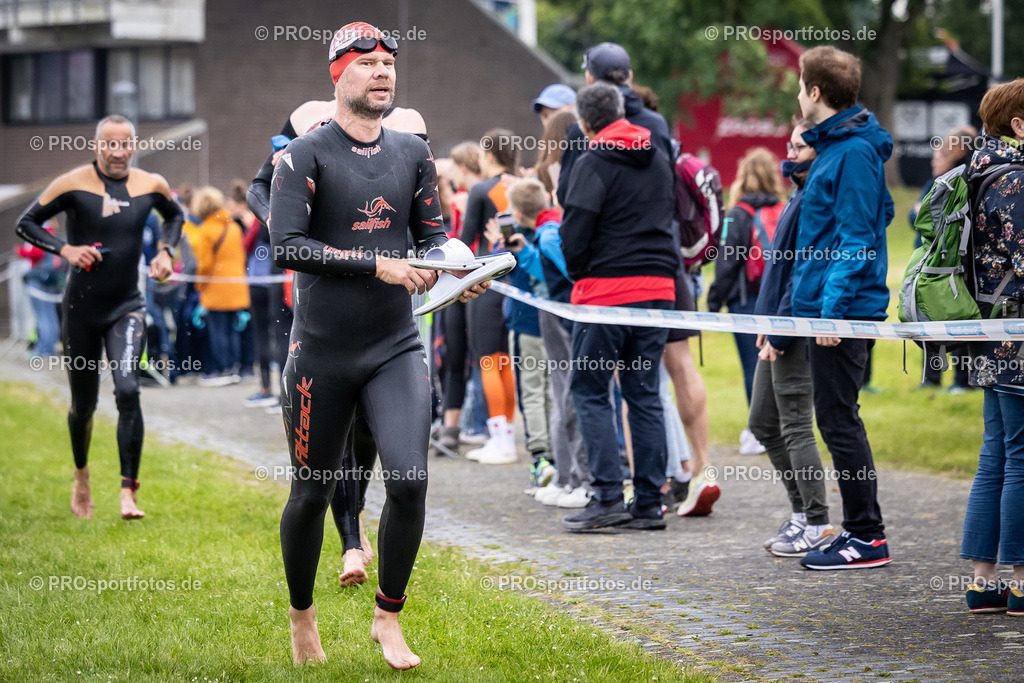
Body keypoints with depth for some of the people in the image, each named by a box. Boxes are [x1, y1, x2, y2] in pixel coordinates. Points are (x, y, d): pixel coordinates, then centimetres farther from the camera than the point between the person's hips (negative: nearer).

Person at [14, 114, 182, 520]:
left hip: (127, 307, 1)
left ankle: (129, 491, -20)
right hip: (82, 307, -1)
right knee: (83, 404, 9)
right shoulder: (73, 185, -9)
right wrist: (64, 248, -17)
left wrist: (166, 250, 4)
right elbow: (26, 224, -3)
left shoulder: (151, 186, 0)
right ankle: (81, 478, 37)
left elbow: (174, 216, 22)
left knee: (128, 391, -20)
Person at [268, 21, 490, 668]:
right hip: (323, 352, -3)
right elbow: (287, 246, -17)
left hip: (397, 348, 3)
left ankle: (389, 619, 6)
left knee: (410, 480, -12)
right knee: (313, 493, 8)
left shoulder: (413, 152, 9)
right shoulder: (307, 155, -7)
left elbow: (433, 236, 13)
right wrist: (377, 263, -22)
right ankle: (302, 616, 30)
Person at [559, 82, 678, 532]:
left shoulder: (592, 165, -9)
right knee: (644, 393, 9)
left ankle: (608, 497, -6)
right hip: (659, 288, 6)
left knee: (589, 390, 2)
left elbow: (574, 235, -12)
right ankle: (649, 502, 7)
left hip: (606, 291, -6)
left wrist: (579, 275, 4)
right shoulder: (659, 159, 13)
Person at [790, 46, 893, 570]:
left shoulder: (854, 152, -15)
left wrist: (834, 306, -23)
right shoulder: (834, 145, 16)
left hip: (844, 310, -10)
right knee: (837, 420, 13)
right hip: (829, 306, 10)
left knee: (839, 420, -7)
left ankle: (867, 537, -2)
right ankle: (861, 530, 18)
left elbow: (856, 238, -19)